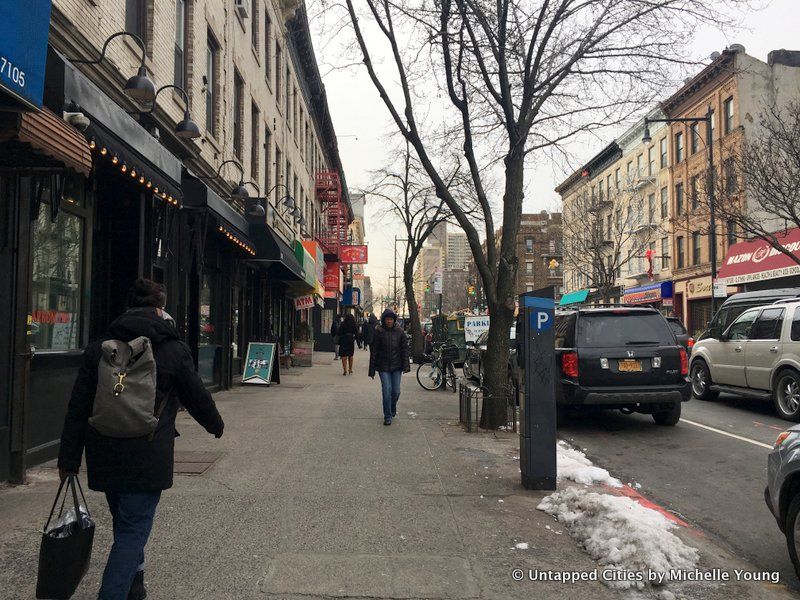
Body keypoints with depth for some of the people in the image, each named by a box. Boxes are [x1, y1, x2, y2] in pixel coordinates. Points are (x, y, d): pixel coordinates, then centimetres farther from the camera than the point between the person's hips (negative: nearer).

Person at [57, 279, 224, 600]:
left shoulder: (98, 349, 5)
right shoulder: (174, 350, -7)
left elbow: (77, 410, 4)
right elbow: (197, 397, 3)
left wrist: (69, 459, 8)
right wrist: (216, 425, 22)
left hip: (105, 458, 5)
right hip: (147, 459, -5)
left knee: (124, 523, 23)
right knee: (134, 529, 2)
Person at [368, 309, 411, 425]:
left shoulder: (399, 331, 1)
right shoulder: (378, 332, -4)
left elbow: (405, 349, 4)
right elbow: (373, 351, -1)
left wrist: (406, 365, -5)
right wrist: (372, 370, -3)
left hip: (396, 367, 2)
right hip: (383, 367, -2)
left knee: (396, 391, 5)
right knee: (387, 391, -7)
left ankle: (393, 409, 35)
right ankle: (388, 417, 6)